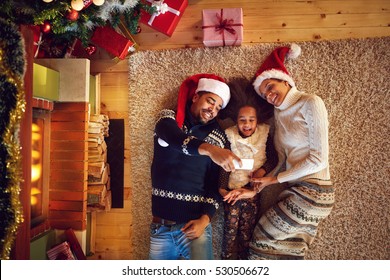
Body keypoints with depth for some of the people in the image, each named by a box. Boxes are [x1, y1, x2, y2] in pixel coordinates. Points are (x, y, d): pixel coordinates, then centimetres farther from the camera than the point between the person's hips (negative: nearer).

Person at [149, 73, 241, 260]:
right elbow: (176, 139, -21)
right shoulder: (168, 118, 2)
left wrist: (205, 218, -11)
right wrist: (209, 149, -39)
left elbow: (215, 183, 3)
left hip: (193, 223, 0)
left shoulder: (218, 137, 5)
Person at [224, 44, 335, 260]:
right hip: (296, 191, 7)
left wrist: (274, 179, -7)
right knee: (290, 255, 8)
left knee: (263, 238, 1)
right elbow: (284, 163, 11)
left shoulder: (310, 103, -7)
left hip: (311, 192, -7)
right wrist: (255, 191, 2)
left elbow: (319, 159, -13)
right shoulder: (280, 114, 15)